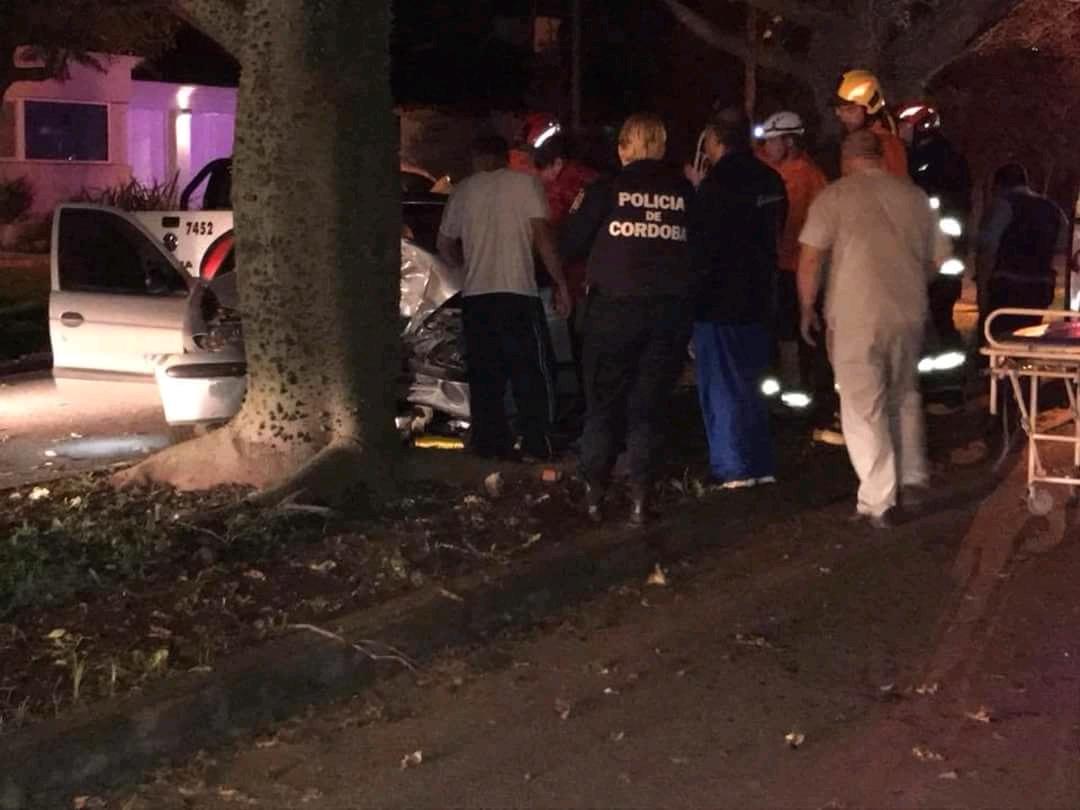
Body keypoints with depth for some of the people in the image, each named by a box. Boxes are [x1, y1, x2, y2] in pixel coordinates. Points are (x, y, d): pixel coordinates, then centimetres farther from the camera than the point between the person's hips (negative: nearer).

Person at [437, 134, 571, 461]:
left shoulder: (462, 190, 11)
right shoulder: (524, 183, 1)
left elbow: (445, 246, 17)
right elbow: (542, 235, -6)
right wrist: (560, 282, -2)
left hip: (475, 296, 4)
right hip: (517, 292, -3)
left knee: (485, 377, 9)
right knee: (533, 376, 2)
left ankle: (490, 446, 8)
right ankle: (537, 447, -4)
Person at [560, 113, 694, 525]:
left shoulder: (606, 190, -5)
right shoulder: (685, 193, 0)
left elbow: (570, 245, 1)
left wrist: (578, 212, 19)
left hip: (615, 307, -1)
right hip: (671, 310, 2)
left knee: (603, 403, 10)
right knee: (649, 405, 9)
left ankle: (594, 493, 11)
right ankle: (640, 496, 5)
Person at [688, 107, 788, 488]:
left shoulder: (718, 183, -17)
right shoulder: (770, 180, 6)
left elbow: (700, 244, -18)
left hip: (720, 300, -7)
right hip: (758, 298, 8)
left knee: (722, 386, 1)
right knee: (750, 385, 17)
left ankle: (733, 469, 2)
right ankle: (761, 465, 20)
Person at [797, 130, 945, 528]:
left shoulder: (835, 196, -4)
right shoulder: (915, 196, 8)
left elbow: (809, 260, -7)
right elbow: (932, 263, 14)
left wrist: (807, 309, 5)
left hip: (855, 317, -4)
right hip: (909, 313, 4)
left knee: (864, 407, 1)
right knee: (904, 396, 23)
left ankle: (878, 503, 0)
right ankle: (914, 478, 28)